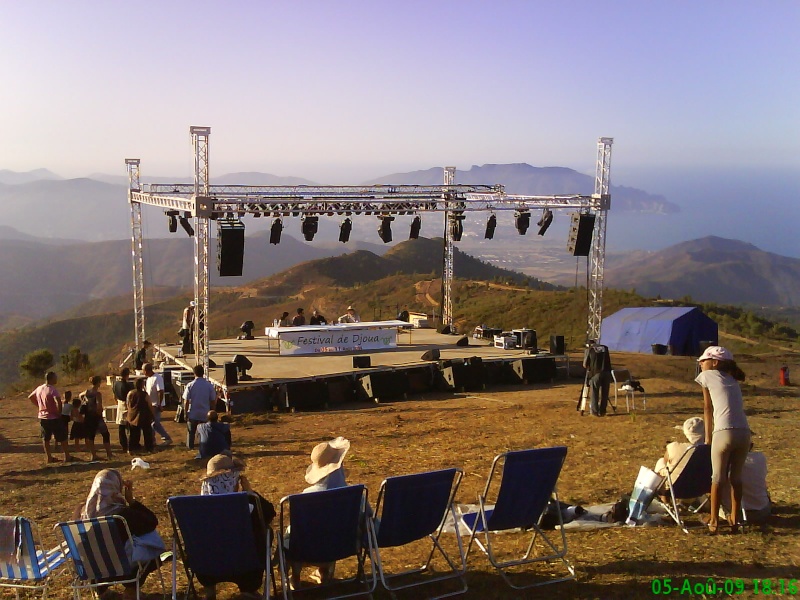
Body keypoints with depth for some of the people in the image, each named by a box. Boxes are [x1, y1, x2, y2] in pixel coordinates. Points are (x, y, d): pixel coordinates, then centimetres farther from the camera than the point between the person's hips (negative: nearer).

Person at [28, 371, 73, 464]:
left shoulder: (39, 389, 5)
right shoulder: (52, 389, -19)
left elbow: (30, 397, 21)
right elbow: (58, 401, -33)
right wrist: (59, 412, -18)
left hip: (42, 417, 7)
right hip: (54, 418, -7)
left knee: (46, 439, 13)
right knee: (62, 438, 5)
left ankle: (49, 457, 18)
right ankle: (67, 457, 10)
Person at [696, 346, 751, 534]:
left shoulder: (707, 375, 9)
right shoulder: (733, 381, 25)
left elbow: (708, 408, 13)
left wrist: (708, 437, 20)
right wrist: (711, 436, 29)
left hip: (725, 433, -5)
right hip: (744, 433, 5)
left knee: (718, 478, 6)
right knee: (736, 477, 17)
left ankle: (714, 521, 10)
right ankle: (735, 520, 21)